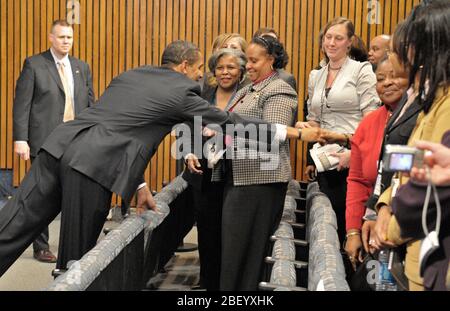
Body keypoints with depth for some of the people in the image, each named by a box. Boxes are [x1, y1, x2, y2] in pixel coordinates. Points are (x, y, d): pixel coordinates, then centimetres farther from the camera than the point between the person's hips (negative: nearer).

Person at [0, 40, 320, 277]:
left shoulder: (131, 75, 25)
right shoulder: (182, 91, 4)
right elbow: (230, 123, 8)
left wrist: (138, 184, 28)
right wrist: (295, 132, 16)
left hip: (61, 148, 7)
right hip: (91, 166, -7)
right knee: (77, 259, 9)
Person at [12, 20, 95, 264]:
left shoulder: (82, 68, 13)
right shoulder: (34, 65, -1)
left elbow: (90, 105, 14)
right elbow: (21, 104, -5)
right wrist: (20, 139, -13)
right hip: (45, 142, -4)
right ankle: (41, 247, 14)